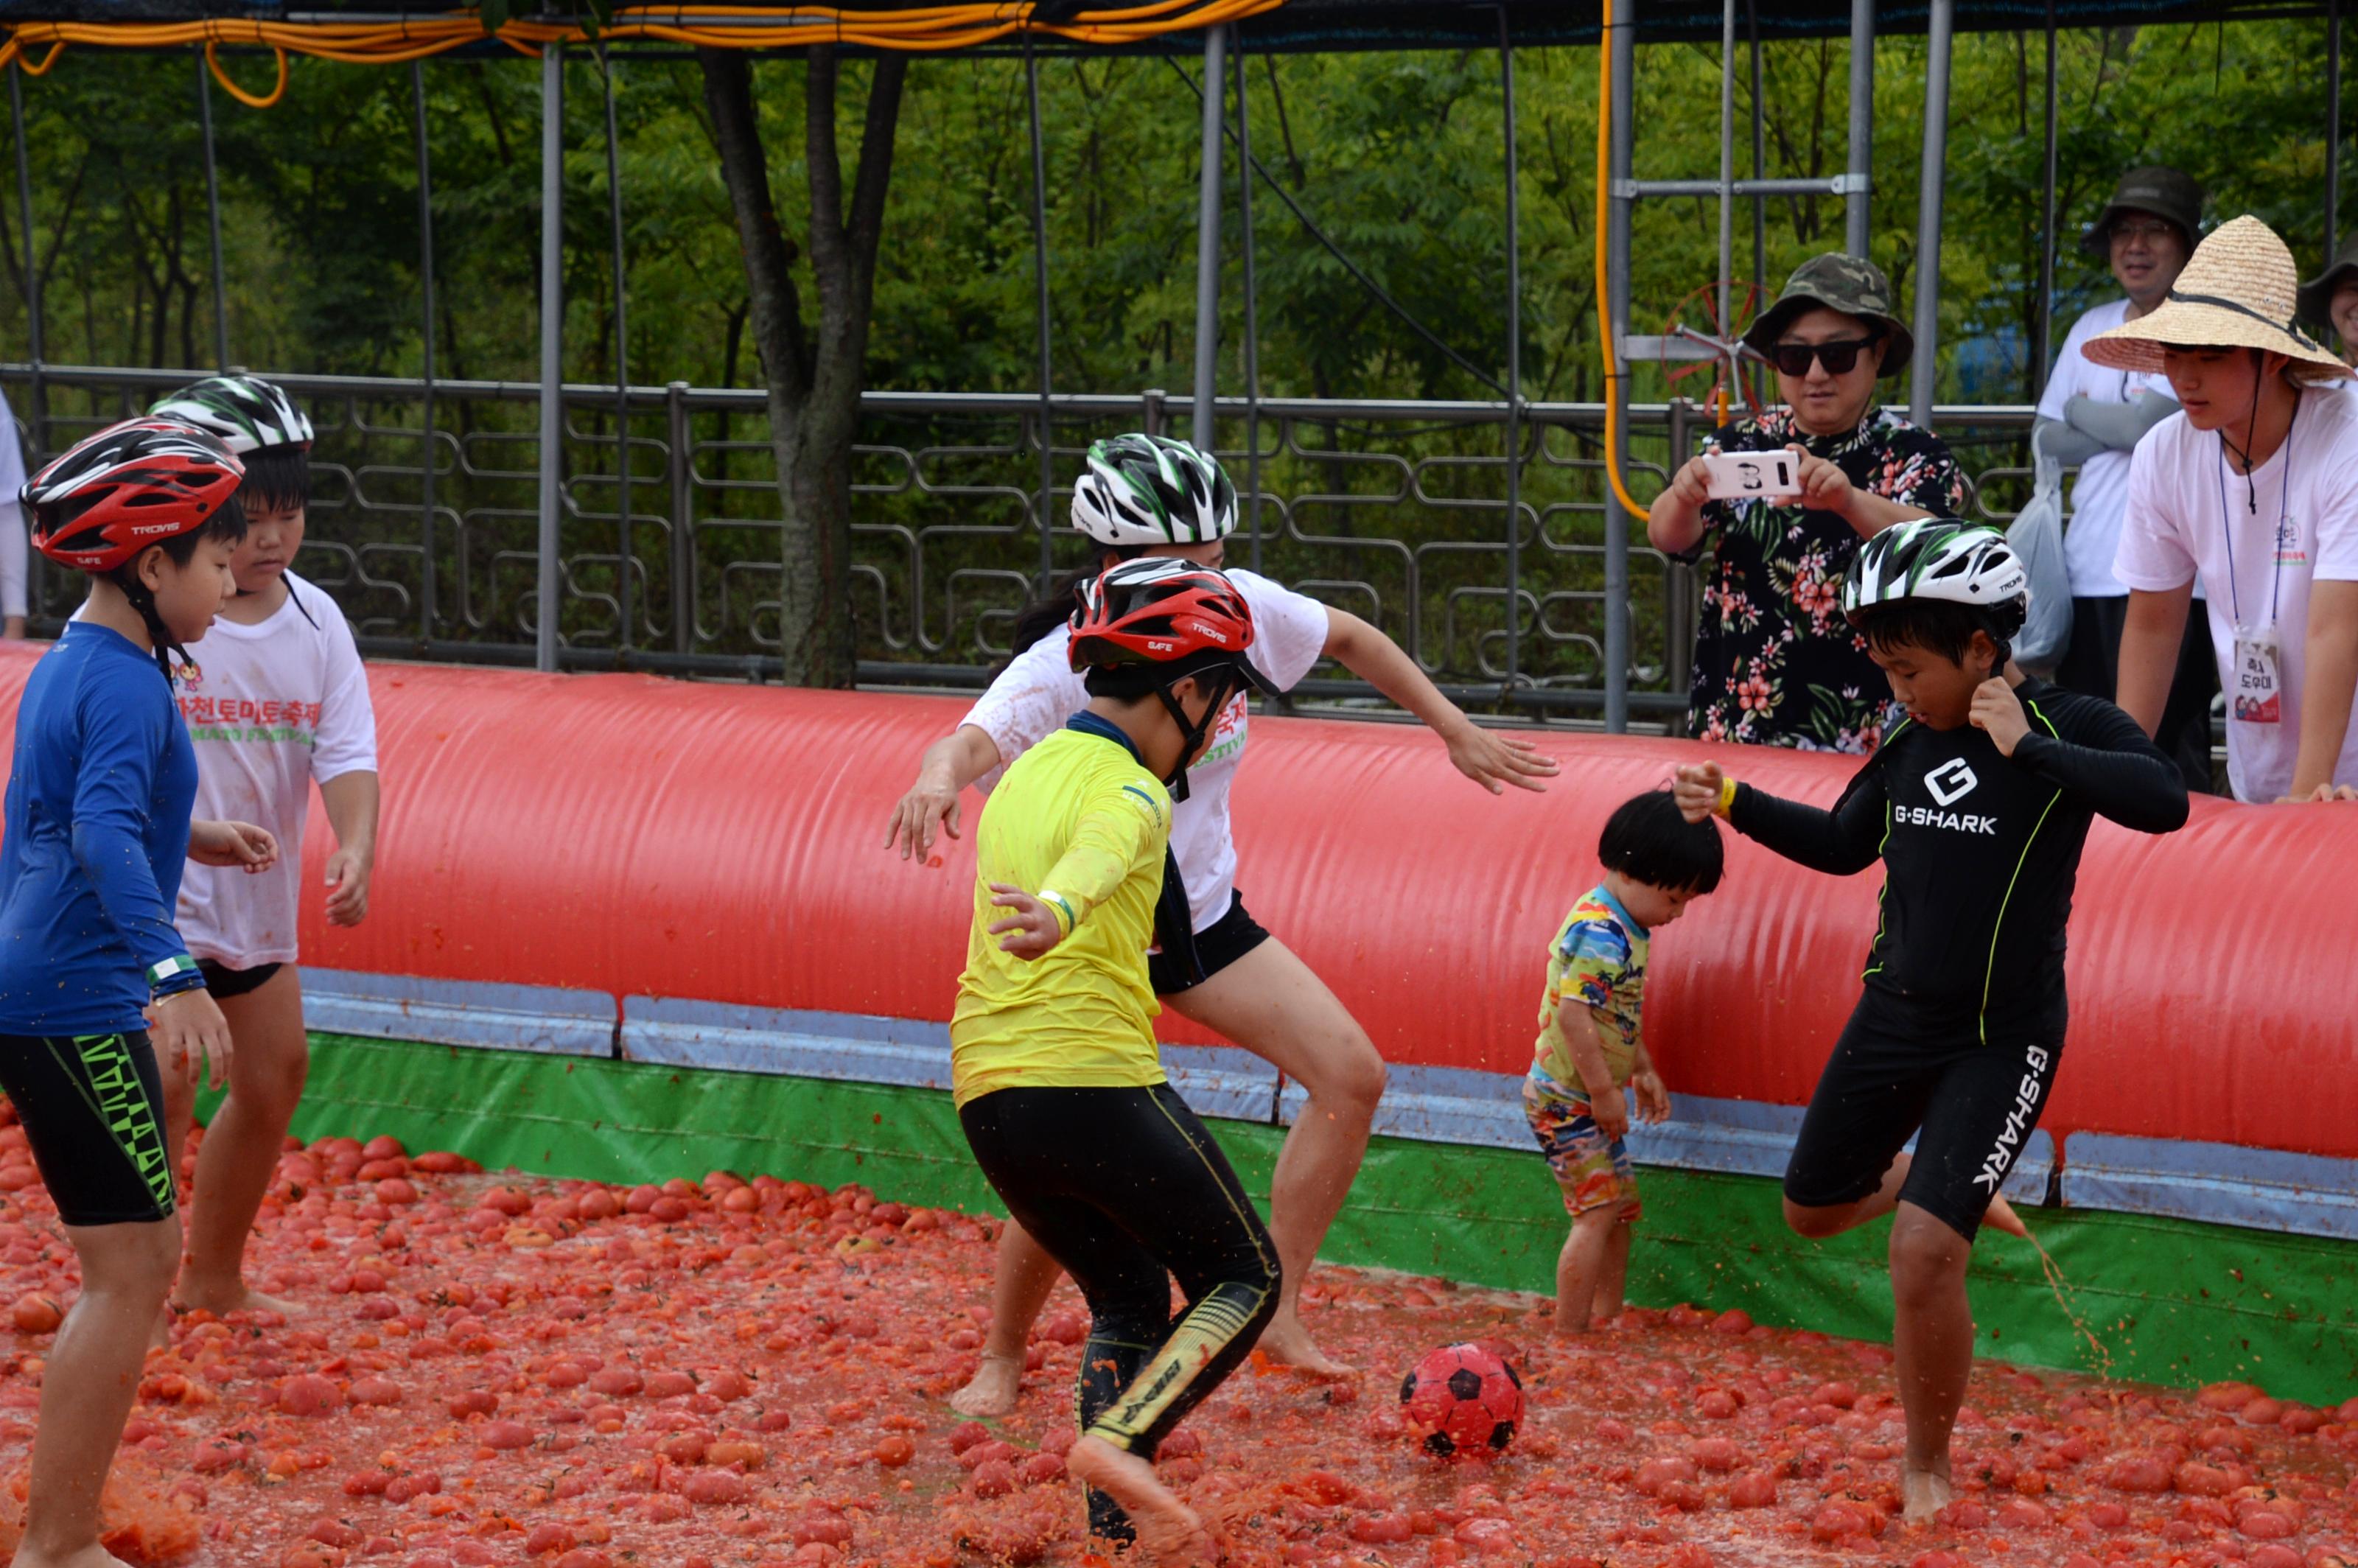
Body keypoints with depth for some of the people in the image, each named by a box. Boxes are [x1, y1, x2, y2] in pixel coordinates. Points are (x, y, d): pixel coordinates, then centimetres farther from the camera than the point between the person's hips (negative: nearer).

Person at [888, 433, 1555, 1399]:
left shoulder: (1241, 609, -13)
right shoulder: (1063, 667, -28)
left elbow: (1350, 639, 8)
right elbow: (975, 739, -47)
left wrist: (1457, 732, 10)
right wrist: (941, 775, -71)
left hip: (1204, 913, 6)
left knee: (1352, 1076, -4)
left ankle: (1278, 1314, 6)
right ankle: (1001, 1362, 13)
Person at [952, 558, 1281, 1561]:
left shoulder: (1028, 773, 19)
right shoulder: (1130, 792, -8)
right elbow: (1096, 859, -33)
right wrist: (1059, 908, -54)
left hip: (984, 1098, 8)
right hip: (1092, 1078, -8)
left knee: (1130, 1302, 20)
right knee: (1243, 1279, 6)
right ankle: (1119, 1441, -16)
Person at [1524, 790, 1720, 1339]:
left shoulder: (1625, 927, 10)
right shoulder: (1599, 933, -23)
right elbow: (1573, 1011, -29)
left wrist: (1642, 1070, 20)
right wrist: (1604, 1091, -24)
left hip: (1591, 1099, 10)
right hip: (1565, 1099, -10)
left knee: (1622, 1208, 15)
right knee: (1598, 1211, -13)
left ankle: (1607, 1321, 24)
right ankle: (1568, 1337, -11)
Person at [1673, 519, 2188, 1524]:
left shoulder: (2068, 726, -16)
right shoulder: (1912, 739, 1)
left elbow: (2162, 800, -35)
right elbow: (1846, 846, 16)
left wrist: (2026, 748, -32)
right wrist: (1734, 803, 5)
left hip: (2002, 1037, -7)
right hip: (1895, 1014, 7)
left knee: (1922, 1252, -17)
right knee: (1814, 1211, 18)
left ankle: (1928, 1466, 5)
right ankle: (1945, 1181, 47)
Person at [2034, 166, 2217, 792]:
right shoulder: (2092, 329, 17)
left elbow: (2149, 420, -14)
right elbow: (2046, 440, 12)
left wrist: (2081, 411, 4)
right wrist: (2121, 427, -4)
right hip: (2087, 572, 7)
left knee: (2164, 753, -11)